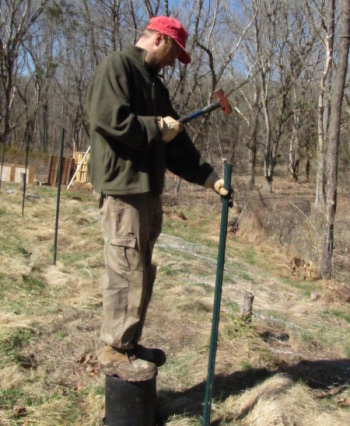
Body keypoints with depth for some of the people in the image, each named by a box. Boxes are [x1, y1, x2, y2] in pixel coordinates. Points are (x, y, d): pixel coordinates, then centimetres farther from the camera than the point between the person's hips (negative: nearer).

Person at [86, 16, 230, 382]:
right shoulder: (116, 67, -4)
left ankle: (129, 343, 26)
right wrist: (156, 128, -10)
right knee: (127, 271, -6)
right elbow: (106, 117, -20)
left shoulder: (154, 84, 23)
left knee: (142, 272, 13)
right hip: (122, 187, -9)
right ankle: (114, 350, 8)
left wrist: (207, 176, 9)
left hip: (148, 190, 9)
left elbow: (175, 143, 18)